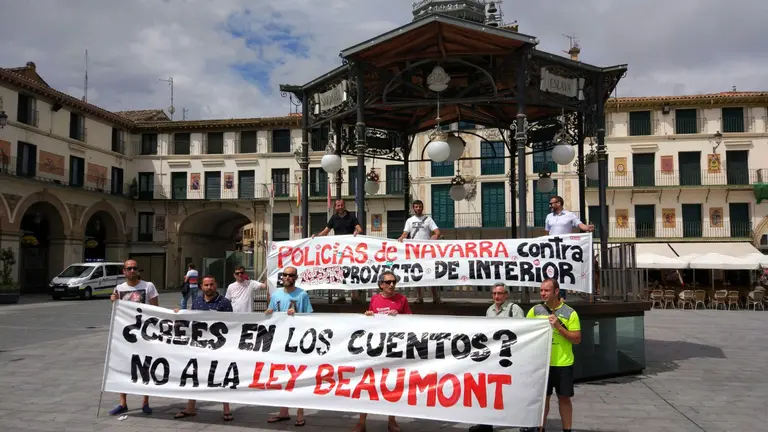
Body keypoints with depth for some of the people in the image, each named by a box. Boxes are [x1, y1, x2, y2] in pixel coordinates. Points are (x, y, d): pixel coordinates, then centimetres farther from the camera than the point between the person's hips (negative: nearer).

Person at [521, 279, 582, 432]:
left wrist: (558, 327, -16)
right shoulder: (535, 310, 2)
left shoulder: (570, 313, -3)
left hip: (563, 363, -1)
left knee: (564, 398, 8)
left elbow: (577, 339, -6)